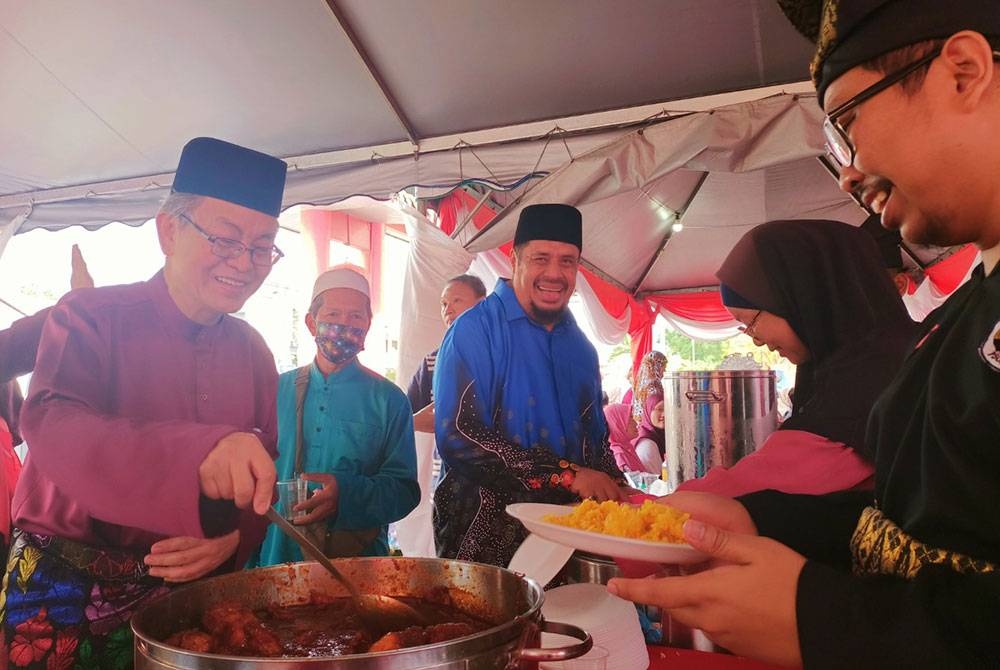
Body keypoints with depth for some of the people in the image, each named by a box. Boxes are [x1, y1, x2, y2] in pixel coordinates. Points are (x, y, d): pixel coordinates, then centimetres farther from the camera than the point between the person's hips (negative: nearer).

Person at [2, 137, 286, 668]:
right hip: (66, 592, -3)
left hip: (186, 590, 4)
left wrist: (235, 533, -19)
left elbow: (266, 472, 3)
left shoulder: (252, 351, 1)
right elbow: (51, 427, -28)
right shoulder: (89, 317, -11)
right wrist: (198, 453, -45)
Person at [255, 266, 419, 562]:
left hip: (360, 560, -2)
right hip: (278, 557, 2)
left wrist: (348, 493, -26)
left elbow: (404, 490, -7)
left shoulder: (388, 399, -4)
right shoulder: (278, 390, 4)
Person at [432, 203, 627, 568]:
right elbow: (459, 437, -22)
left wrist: (617, 491, -4)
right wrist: (567, 475, -23)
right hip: (486, 537, -6)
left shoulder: (580, 347, 8)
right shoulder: (475, 329, -13)